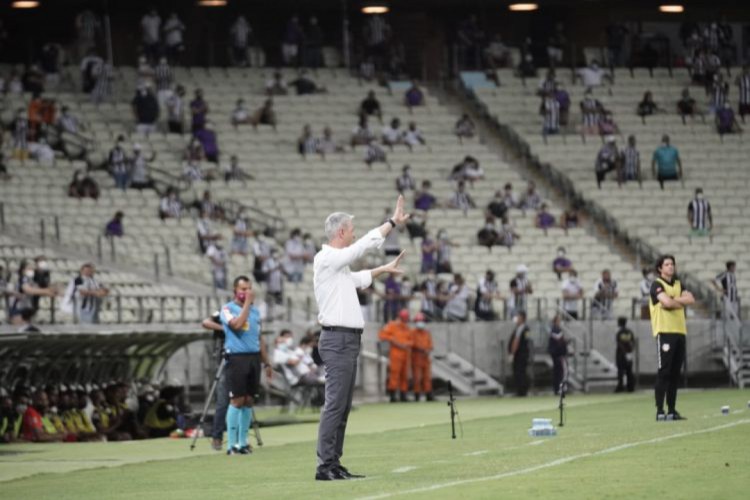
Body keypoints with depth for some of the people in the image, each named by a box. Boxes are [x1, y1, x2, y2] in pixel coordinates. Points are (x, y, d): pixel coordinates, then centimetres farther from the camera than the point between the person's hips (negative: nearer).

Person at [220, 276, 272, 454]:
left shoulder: (255, 311, 18)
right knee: (237, 400, -10)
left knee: (249, 401, 5)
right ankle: (232, 444, -8)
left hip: (254, 357, 6)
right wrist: (247, 303, -13)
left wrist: (266, 363, 20)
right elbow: (237, 324, -21)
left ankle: (243, 442, 11)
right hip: (237, 358, -6)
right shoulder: (228, 309, 0)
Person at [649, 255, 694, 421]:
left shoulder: (678, 284, 17)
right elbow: (667, 302, -18)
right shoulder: (657, 285, -3)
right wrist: (681, 302, -1)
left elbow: (691, 300, 3)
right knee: (664, 372, -9)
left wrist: (674, 301, -9)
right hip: (665, 332, -7)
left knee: (675, 373, 6)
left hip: (679, 331, 7)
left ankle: (672, 410, 11)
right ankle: (660, 411, -10)